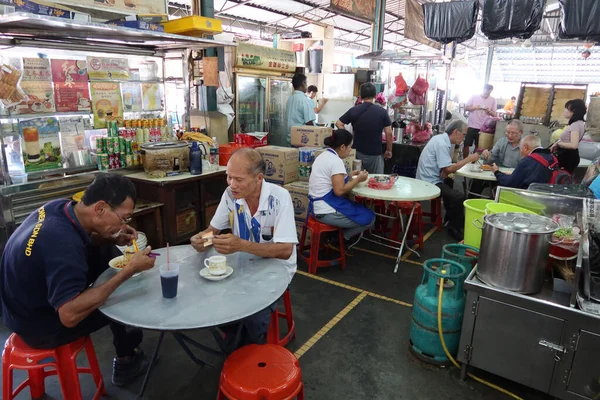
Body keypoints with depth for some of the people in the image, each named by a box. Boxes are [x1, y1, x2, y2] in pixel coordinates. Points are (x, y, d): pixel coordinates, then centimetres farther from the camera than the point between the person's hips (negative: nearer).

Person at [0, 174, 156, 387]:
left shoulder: (61, 207, -12)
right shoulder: (62, 243, -37)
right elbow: (70, 315, -40)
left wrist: (114, 240, -9)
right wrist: (128, 271, -37)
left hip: (30, 301, 7)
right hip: (39, 326, -7)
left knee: (108, 253, 7)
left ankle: (124, 337, 23)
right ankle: (126, 360, 31)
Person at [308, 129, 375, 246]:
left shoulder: (323, 156, 10)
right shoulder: (336, 161, -19)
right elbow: (339, 190, -24)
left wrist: (349, 176, 15)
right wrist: (358, 179, -11)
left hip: (318, 206, 10)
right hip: (328, 211, -10)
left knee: (363, 209, 25)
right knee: (369, 218, 3)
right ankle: (341, 238, 9)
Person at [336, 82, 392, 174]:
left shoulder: (354, 110, -3)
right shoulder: (382, 111, -8)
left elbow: (339, 124, 0)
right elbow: (388, 133, -8)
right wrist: (389, 150, 3)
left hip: (357, 151, 2)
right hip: (375, 153, -2)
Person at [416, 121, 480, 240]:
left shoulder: (442, 139, 10)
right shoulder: (441, 144, -19)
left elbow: (445, 166, 12)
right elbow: (448, 168, -22)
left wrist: (447, 172, -11)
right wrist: (469, 159, -13)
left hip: (431, 178, 10)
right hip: (430, 181, -10)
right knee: (458, 197, -21)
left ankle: (451, 218, 32)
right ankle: (455, 227, -3)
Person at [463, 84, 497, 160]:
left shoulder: (493, 100, 1)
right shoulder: (474, 97, -2)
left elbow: (494, 114, 3)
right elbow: (466, 108, -1)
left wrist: (489, 111, -18)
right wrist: (476, 107, -17)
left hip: (483, 128, 1)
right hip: (472, 126, -1)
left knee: (478, 146, 6)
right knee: (466, 145, 1)